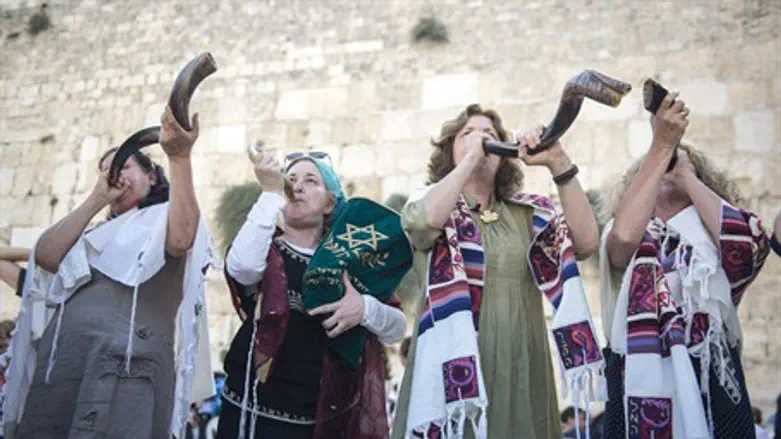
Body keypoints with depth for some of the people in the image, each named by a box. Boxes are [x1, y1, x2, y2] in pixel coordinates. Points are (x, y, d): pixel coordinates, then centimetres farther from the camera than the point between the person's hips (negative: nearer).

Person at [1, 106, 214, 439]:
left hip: (127, 361, -6)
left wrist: (180, 158, -19)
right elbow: (45, 257, 11)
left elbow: (181, 240, -13)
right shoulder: (95, 232, 30)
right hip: (59, 361, 6)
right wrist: (97, 199, 14)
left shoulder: (165, 218, 13)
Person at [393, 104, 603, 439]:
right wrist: (471, 157, -10)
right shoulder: (429, 202, 5)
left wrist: (557, 163, -11)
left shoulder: (527, 213, 11)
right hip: (453, 368, -2)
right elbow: (422, 222, -19)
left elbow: (587, 242, -4)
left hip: (521, 373, 3)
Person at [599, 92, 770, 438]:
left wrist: (686, 175, -4)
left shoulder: (712, 233, 10)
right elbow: (623, 237, -18)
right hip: (640, 380, -1)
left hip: (711, 384, 1)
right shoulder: (627, 234, 8)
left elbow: (752, 243, -14)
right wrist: (661, 145, -14)